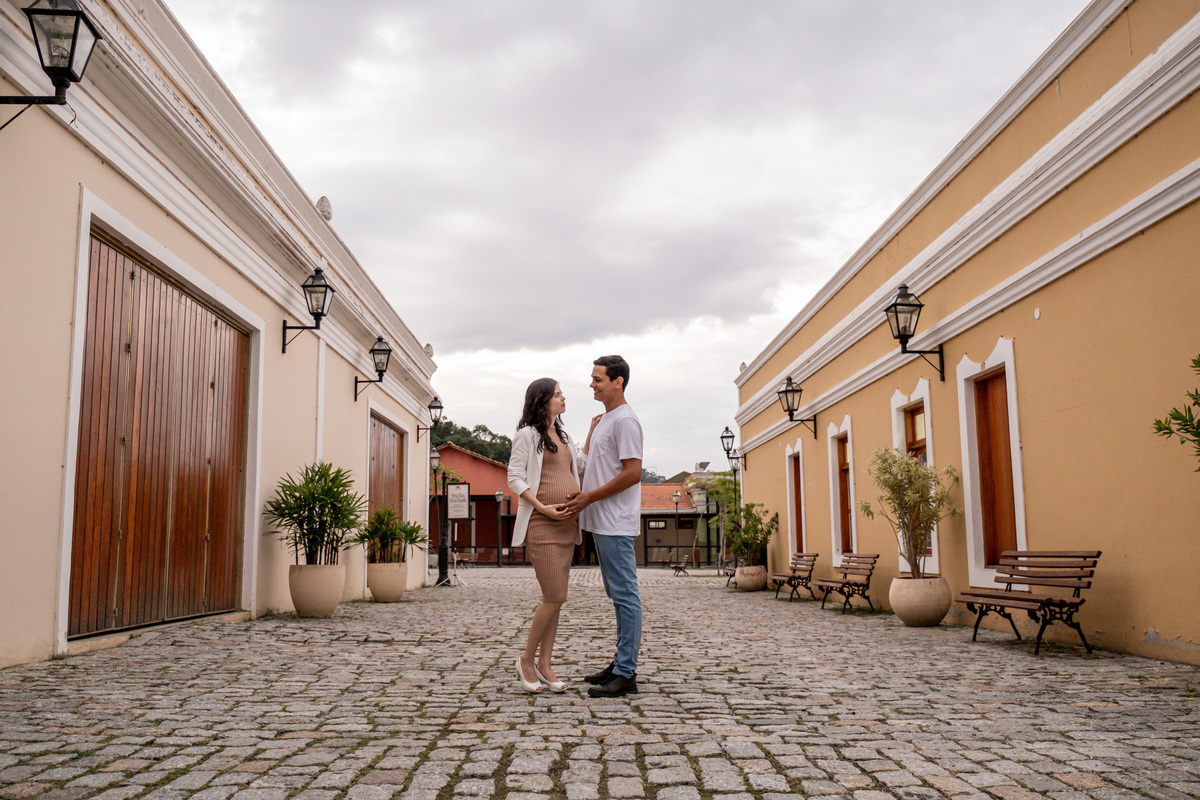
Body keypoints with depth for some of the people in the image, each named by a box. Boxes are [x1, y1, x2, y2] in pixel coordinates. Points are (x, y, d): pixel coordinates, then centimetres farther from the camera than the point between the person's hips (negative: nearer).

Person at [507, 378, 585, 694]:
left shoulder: (563, 435, 20)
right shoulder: (527, 434, -2)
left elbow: (580, 465, 32)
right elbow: (515, 478, -8)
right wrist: (542, 507, -18)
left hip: (567, 524, 8)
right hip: (541, 525, -7)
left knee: (556, 597, 7)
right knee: (555, 597, -11)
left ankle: (544, 663, 13)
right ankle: (526, 659, 6)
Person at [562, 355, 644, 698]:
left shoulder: (624, 420, -12)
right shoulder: (604, 420, 19)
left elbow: (632, 473, -19)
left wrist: (589, 497, -16)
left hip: (616, 524, -10)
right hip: (602, 522, 10)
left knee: (625, 595, -6)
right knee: (618, 595, 14)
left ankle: (625, 675, -3)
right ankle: (621, 664, 21)